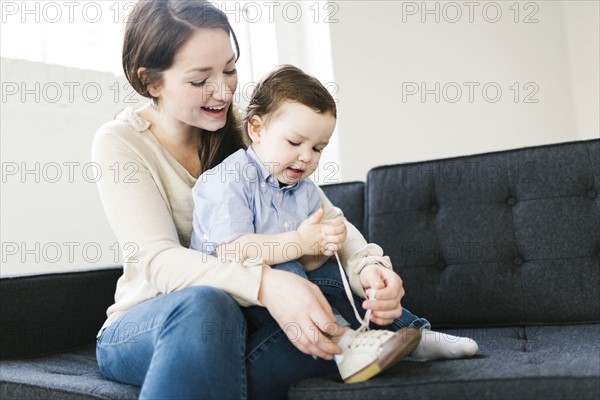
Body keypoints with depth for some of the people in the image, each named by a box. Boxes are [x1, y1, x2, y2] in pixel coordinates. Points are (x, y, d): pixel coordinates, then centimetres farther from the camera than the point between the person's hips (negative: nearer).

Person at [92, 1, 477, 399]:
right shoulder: (120, 142, -12)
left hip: (246, 318, 3)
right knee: (204, 304, -38)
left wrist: (364, 265, -32)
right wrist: (264, 283, -43)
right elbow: (158, 261, -25)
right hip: (145, 327, -2)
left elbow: (325, 215, -9)